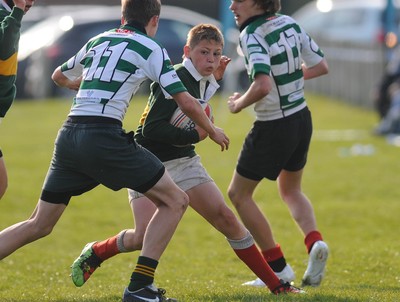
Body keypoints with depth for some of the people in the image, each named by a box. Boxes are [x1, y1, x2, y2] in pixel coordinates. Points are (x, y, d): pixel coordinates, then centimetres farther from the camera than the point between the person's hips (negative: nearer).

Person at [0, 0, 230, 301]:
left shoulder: (97, 41, 21)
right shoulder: (150, 49, 4)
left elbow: (59, 76, 38)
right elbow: (186, 101, 1)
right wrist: (212, 130, 18)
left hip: (68, 135, 6)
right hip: (104, 136, -6)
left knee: (38, 225, 14)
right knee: (175, 200, 6)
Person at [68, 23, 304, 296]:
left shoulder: (204, 83, 5)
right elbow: (151, 129, -25)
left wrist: (215, 80, 11)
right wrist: (195, 136, -21)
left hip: (184, 162, 7)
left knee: (226, 218, -4)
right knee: (145, 236, -17)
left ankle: (275, 284, 0)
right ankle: (95, 253, 13)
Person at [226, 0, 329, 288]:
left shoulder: (252, 36, -22)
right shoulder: (289, 23, 0)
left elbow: (262, 86, -35)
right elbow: (321, 66, 7)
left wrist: (238, 103, -17)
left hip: (273, 128, -8)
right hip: (301, 118, 8)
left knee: (239, 193, 11)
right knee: (290, 190, 27)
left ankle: (278, 266, 11)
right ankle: (315, 241, 1)